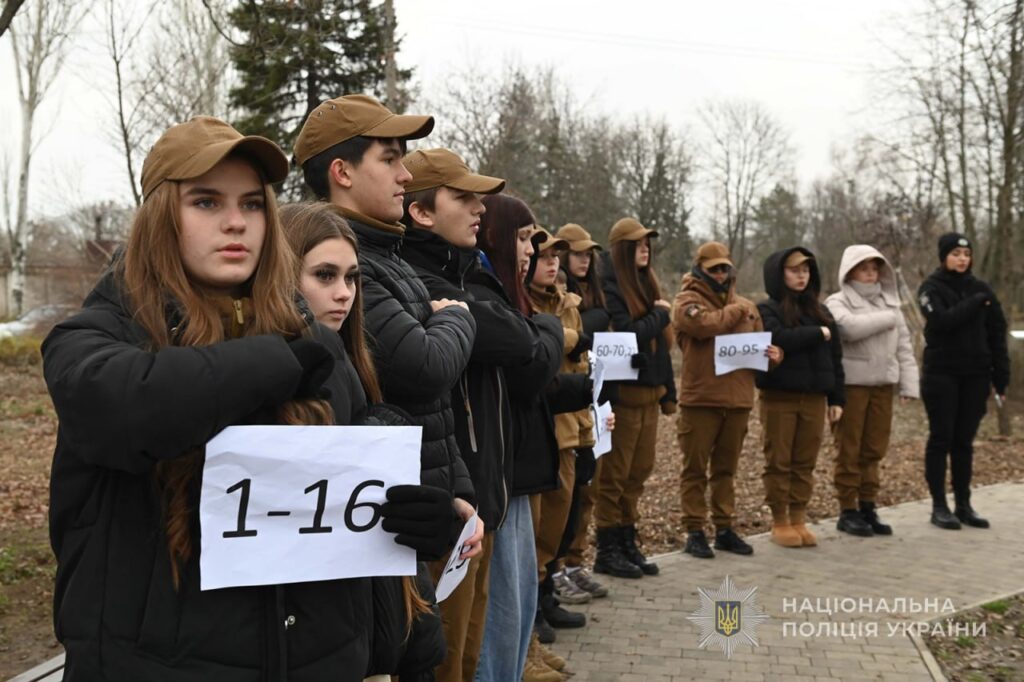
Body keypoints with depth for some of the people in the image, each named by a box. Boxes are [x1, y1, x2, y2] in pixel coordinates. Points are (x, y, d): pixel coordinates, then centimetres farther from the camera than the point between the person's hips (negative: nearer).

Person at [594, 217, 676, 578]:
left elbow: (660, 341, 16)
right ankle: (607, 550, 9)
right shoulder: (610, 288, -11)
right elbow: (628, 334, -23)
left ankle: (627, 543, 22)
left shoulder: (646, 284, 16)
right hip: (624, 392, -8)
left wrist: (668, 390, 14)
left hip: (649, 391, 8)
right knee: (615, 474, 0)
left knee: (639, 471, 12)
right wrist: (660, 313, -7)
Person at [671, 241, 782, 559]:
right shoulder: (687, 301, -2)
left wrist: (772, 353, -2)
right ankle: (695, 531, 9)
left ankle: (725, 528, 22)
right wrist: (737, 310, -4)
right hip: (700, 398, -5)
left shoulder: (747, 306, 16)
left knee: (726, 468, 13)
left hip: (738, 399, 5)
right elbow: (706, 324, -21)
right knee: (695, 467, 2)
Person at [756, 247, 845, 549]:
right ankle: (780, 523, 12)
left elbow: (835, 356, 13)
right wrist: (818, 334, -10)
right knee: (779, 462, 2)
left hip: (814, 398, 5)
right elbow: (780, 339, -22)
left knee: (805, 464, 9)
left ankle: (799, 521, 18)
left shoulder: (820, 310, 14)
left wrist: (836, 398, 7)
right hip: (779, 397, -4)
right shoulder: (767, 310, -2)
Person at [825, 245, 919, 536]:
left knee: (874, 449, 9)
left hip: (883, 384, 5)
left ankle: (868, 507, 19)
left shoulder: (889, 302, 16)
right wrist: (887, 319, -10)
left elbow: (904, 346, 13)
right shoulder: (837, 302, -2)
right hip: (851, 384, -5)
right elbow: (850, 327, -24)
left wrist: (908, 383, 3)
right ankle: (848, 511, 7)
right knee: (849, 450, 0)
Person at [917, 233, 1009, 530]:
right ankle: (939, 506, 6)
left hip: (975, 375, 3)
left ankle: (964, 505, 15)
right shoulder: (931, 288, -2)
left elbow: (997, 334, 8)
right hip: (941, 374, -3)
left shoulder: (981, 289, 9)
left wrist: (1001, 376, 2)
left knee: (964, 441, 8)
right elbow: (942, 321, -20)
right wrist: (976, 303, -15)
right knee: (941, 439, 1)